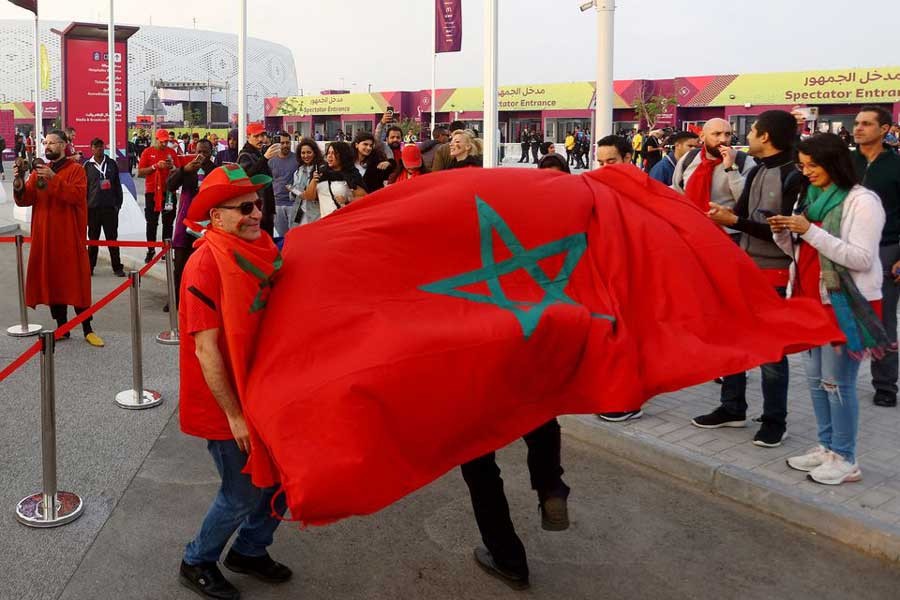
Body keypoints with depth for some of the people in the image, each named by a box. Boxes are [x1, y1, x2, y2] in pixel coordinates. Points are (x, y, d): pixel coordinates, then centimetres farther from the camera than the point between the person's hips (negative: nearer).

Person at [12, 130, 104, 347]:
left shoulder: (75, 170, -2)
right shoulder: (38, 171, 12)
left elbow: (77, 195, -19)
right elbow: (24, 200, 5)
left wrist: (53, 178, -25)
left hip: (70, 236, -5)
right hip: (44, 236, 5)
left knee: (76, 281, -3)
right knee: (51, 280, 8)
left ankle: (87, 329, 3)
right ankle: (61, 327, 17)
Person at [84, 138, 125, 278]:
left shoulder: (112, 164, 6)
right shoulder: (88, 166, 3)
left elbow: (117, 185, 7)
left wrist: (118, 203, 2)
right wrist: (85, 207, -1)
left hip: (110, 207, 0)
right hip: (93, 207, 0)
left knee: (112, 238, 3)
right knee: (93, 239, 9)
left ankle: (117, 267, 6)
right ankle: (90, 266, 17)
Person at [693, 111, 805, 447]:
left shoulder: (794, 177, -14)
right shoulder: (756, 172, 11)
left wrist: (734, 221, -23)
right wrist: (722, 216, -10)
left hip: (775, 274, -8)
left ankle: (775, 422, 15)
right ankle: (732, 409, 27)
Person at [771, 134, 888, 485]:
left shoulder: (862, 201, -11)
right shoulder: (812, 198, 12)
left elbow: (861, 258, -20)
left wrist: (810, 231, -23)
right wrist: (782, 234, -3)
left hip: (846, 305, -8)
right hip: (812, 301, 8)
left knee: (836, 382, -4)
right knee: (816, 379, 12)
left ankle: (844, 459, 5)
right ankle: (826, 447, 24)